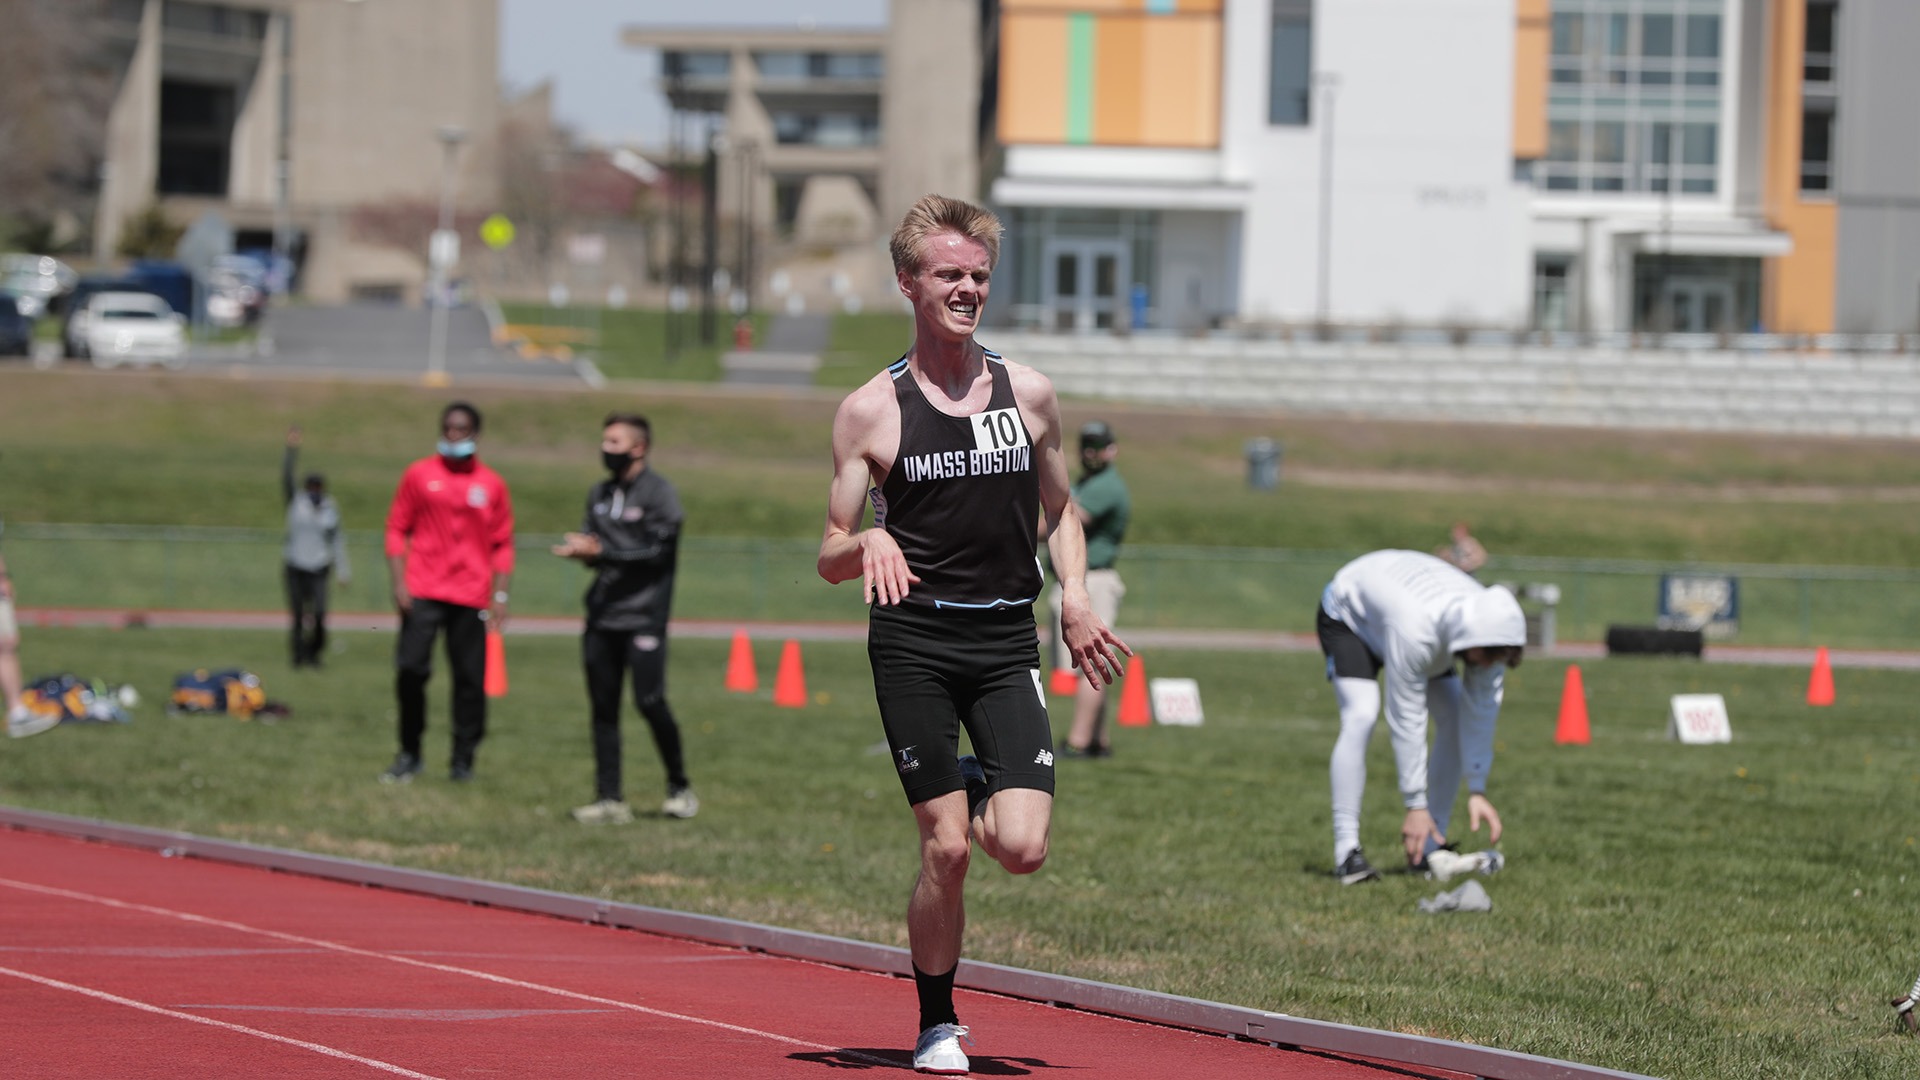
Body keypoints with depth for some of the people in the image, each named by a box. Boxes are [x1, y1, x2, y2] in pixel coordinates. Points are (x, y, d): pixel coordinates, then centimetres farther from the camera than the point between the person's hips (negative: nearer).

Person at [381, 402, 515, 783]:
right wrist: (399, 583, -3)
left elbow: (502, 544, 11)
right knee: (410, 669, -11)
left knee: (470, 679, -1)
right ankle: (409, 755, 3)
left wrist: (499, 595, 3)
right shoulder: (419, 475, 7)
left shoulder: (491, 485, 9)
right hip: (422, 593, -1)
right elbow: (397, 529, 7)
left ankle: (463, 759, 9)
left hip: (471, 595, 1)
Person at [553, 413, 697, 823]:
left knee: (650, 702, -10)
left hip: (643, 616, -7)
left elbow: (657, 551, -13)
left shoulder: (658, 493, -5)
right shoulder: (600, 494, 16)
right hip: (602, 617, 7)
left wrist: (599, 550, -17)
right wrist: (579, 548, -5)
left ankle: (679, 786, 8)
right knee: (603, 707, 3)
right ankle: (609, 798, 6)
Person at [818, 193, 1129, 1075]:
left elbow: (1060, 512, 21)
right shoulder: (871, 410, 1)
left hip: (1007, 640, 2)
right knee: (945, 850, -6)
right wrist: (868, 545, -19)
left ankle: (985, 794, 25)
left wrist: (1075, 602, 4)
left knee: (1022, 848, -12)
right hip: (912, 643, -2)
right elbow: (830, 559, 4)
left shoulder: (1028, 393, 8)